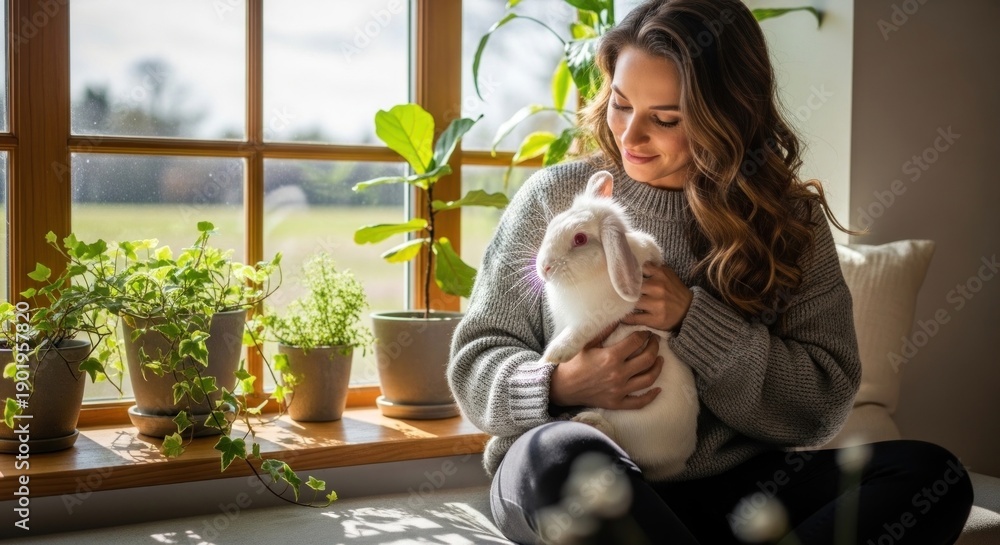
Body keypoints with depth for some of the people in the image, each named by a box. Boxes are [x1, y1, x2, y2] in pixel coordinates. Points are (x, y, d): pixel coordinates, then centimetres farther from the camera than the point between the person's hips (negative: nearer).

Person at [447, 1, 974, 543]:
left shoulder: (790, 223, 5)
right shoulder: (555, 196, 3)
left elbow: (823, 405, -1)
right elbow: (474, 358, 5)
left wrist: (693, 318, -13)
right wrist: (557, 387, -17)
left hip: (727, 490, 2)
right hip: (561, 483, -1)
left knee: (932, 475, -21)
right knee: (558, 452, -38)